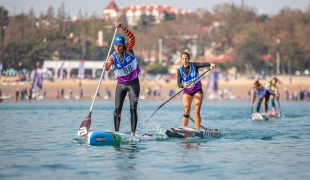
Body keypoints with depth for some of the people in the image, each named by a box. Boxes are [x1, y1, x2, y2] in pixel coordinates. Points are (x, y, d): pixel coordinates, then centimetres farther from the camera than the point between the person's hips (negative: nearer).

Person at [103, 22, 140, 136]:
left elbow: (132, 37, -24)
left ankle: (133, 132, -8)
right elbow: (108, 68, -23)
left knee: (133, 109, -7)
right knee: (117, 109, -2)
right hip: (121, 85, 2)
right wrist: (106, 66, -47)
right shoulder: (112, 57, -8)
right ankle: (116, 132, 3)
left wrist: (122, 27, -36)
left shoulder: (128, 50, -9)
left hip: (133, 83, -2)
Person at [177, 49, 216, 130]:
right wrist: (183, 85, -36)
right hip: (187, 91, 2)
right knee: (186, 111, -8)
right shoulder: (180, 70, -6)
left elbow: (203, 64, -28)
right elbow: (179, 84, -13)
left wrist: (211, 64, -49)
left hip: (197, 91, -2)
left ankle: (198, 130, -13)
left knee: (196, 111, -12)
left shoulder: (194, 65, -9)